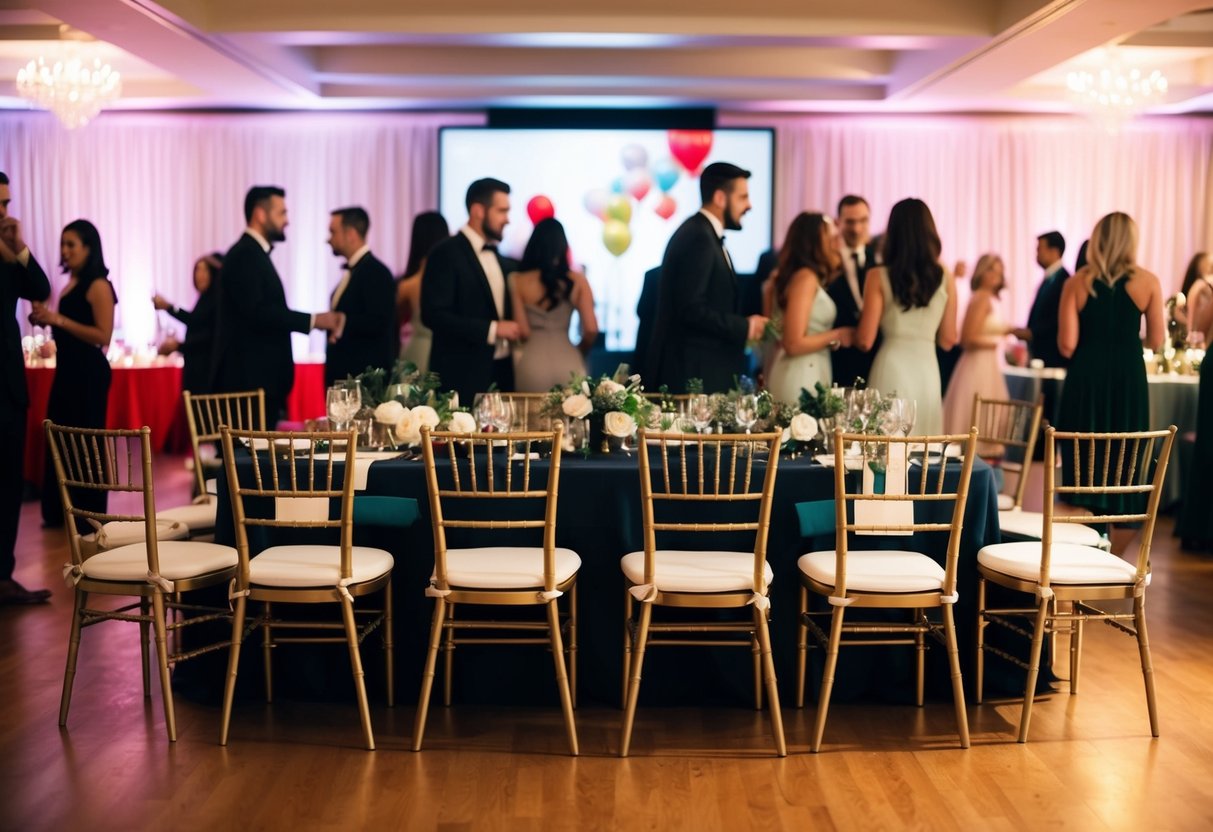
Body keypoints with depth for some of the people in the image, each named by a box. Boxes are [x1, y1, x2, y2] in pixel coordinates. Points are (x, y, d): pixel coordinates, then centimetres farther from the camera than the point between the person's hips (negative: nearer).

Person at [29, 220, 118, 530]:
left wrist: (58, 319, -20)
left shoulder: (98, 285, -11)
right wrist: (46, 320, 3)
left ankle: (89, 516, 7)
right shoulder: (72, 283, 13)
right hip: (67, 369, 8)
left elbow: (102, 336, -18)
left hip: (88, 372, -8)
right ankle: (61, 511, 19)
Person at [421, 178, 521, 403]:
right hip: (463, 375, -7)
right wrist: (492, 329, -19)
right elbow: (433, 314, -17)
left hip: (500, 372, 7)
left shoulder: (494, 254, 17)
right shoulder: (446, 253, -8)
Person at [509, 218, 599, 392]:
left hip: (532, 363, -1)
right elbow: (591, 329, -1)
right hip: (569, 362, 1)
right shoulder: (577, 281, 3)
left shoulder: (517, 281, -1)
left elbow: (522, 332, -4)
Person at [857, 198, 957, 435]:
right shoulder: (945, 278, 3)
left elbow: (865, 341, -6)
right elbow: (948, 340, 8)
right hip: (928, 369, 3)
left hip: (892, 369, -3)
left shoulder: (879, 277, -5)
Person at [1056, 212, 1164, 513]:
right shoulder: (1148, 282, -2)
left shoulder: (1077, 283, -3)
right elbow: (1155, 341, 1)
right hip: (1128, 378, 0)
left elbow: (1066, 344, -8)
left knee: (1083, 456, 8)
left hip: (1085, 378, 0)